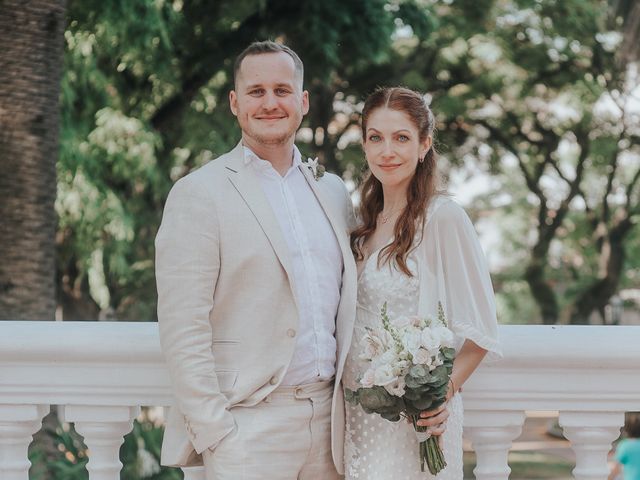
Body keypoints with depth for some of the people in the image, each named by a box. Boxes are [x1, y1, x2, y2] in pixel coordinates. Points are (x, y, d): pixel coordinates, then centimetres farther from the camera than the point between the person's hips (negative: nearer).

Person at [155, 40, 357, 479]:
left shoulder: (333, 191, 14)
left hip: (327, 421, 5)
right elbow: (183, 331, -10)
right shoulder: (198, 194, -4)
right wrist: (214, 434, -15)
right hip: (250, 425, -5)